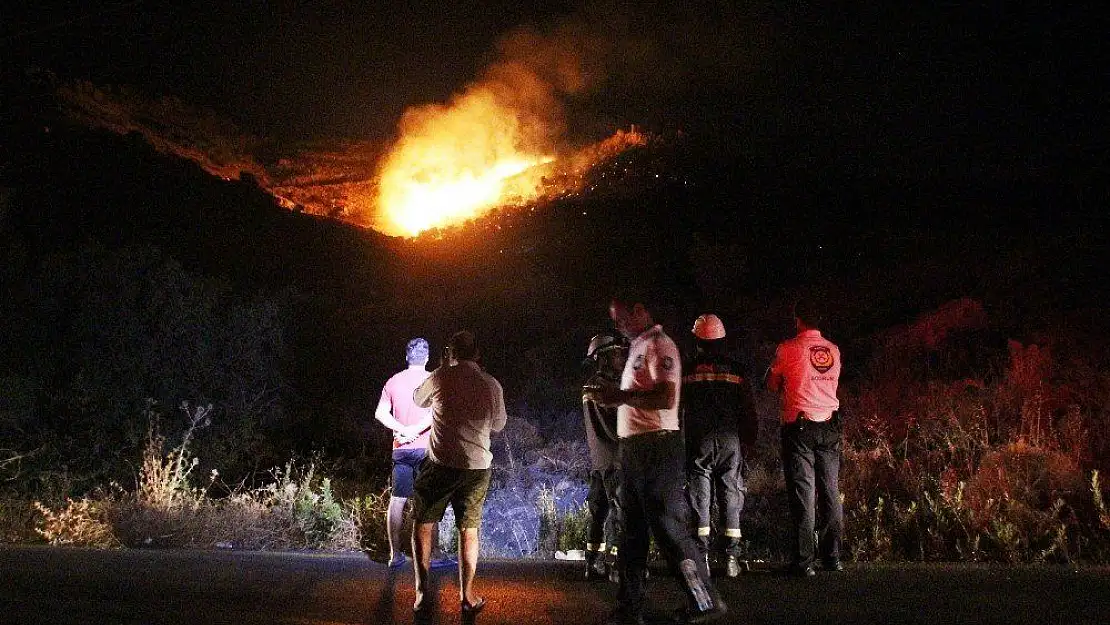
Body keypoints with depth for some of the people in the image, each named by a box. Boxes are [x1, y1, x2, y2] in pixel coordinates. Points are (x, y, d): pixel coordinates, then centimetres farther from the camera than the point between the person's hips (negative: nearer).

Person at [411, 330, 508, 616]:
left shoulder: (441, 378, -6)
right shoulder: (492, 385, 2)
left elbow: (419, 400, 15)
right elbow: (498, 424, 16)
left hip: (441, 464, -2)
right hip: (478, 467, 2)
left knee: (423, 524, 11)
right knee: (469, 531, 13)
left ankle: (422, 594, 4)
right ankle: (467, 597, 12)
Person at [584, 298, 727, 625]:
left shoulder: (659, 345, -10)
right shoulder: (638, 348, 19)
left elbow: (666, 397, -22)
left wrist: (619, 396, -20)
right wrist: (609, 396, 5)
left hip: (656, 447, -10)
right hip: (634, 449, 10)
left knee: (669, 527, -8)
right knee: (633, 530, 12)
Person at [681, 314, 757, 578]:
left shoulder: (687, 370, 1)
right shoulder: (735, 370, 6)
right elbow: (748, 409, 8)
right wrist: (749, 439, 15)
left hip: (698, 440, -1)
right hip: (730, 440, 1)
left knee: (699, 495, 0)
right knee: (730, 493, 4)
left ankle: (701, 554, -6)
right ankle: (732, 556, -1)